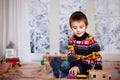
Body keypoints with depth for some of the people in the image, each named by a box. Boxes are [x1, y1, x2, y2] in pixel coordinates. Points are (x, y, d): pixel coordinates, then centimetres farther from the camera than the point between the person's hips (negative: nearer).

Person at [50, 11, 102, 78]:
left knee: (65, 65, -31)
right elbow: (71, 53, -11)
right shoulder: (71, 39, 1)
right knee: (54, 60, -7)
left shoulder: (90, 39, -10)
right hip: (76, 63, 5)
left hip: (86, 66, -5)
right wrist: (74, 65, -30)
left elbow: (97, 55, -12)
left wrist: (98, 69, -25)